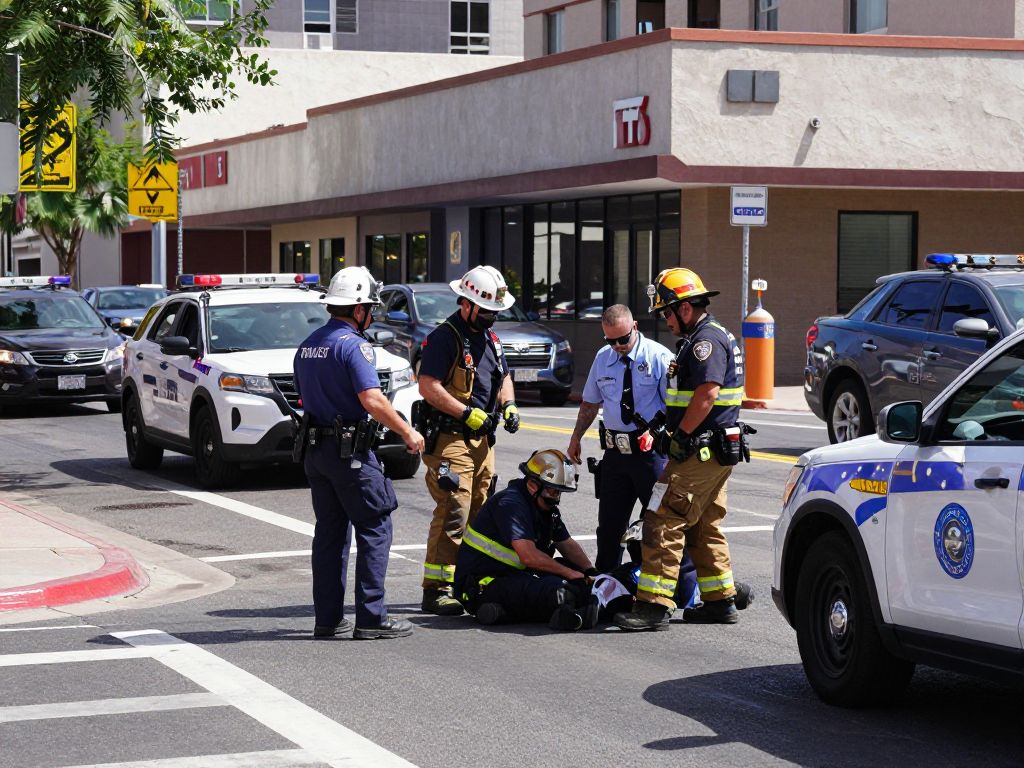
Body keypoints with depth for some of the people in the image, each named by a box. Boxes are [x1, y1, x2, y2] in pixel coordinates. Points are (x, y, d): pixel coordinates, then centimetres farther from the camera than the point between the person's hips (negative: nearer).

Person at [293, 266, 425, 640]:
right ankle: (371, 617, -5)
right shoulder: (353, 345, -14)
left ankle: (328, 617, 13)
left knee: (329, 531, 12)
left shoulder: (308, 345, 13)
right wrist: (408, 432, -12)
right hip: (350, 450, -8)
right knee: (375, 528, -2)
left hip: (314, 450, 8)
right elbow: (372, 400, -22)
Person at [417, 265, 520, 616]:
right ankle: (435, 589, -13)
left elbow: (503, 376, 28)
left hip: (481, 439, 9)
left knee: (479, 512, 11)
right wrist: (468, 413, -20)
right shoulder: (444, 337, -11)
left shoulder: (490, 338, 17)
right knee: (453, 513, -15)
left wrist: (508, 405, 7)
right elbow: (428, 387, -19)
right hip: (449, 438, -9)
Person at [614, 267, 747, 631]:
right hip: (716, 451, 11)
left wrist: (680, 436, -19)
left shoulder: (706, 340, -14)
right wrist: (669, 426, 16)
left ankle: (654, 604, -13)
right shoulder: (713, 336, 19)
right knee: (705, 528, 16)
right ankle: (720, 601, 21)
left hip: (700, 451, -11)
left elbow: (707, 393, -24)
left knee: (664, 523, -11)